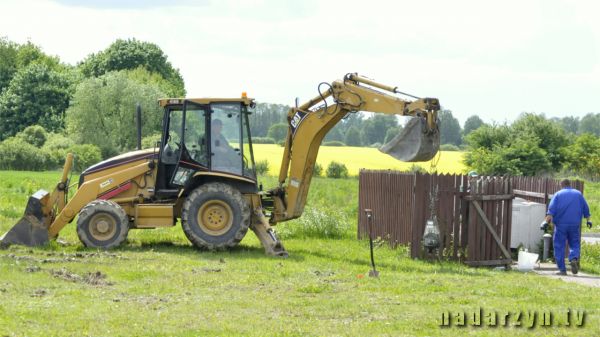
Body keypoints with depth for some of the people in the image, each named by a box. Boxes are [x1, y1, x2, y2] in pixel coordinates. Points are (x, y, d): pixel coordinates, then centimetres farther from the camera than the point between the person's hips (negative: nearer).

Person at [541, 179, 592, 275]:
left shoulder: (558, 194, 4)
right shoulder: (578, 194, 11)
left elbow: (551, 209, -8)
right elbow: (585, 208, 13)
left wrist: (546, 221, -14)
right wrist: (588, 220, 23)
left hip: (561, 224, -2)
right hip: (574, 224, 2)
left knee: (559, 247, 3)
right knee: (574, 244, 13)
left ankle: (562, 269, -2)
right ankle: (574, 258, -17)